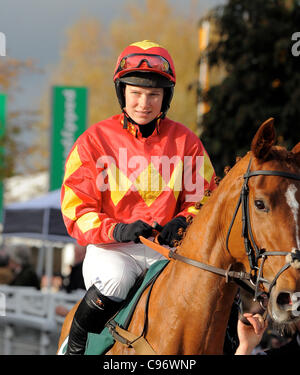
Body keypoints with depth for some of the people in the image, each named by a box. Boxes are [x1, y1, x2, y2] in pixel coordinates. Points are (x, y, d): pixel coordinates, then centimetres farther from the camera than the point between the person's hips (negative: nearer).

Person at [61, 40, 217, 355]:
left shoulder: (185, 142, 8)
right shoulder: (94, 140, 1)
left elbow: (205, 198, 13)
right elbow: (76, 211, -2)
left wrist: (183, 222, -11)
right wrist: (117, 230, -21)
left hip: (168, 246, 2)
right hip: (112, 247, -2)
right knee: (114, 279, -35)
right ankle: (75, 345, -9)